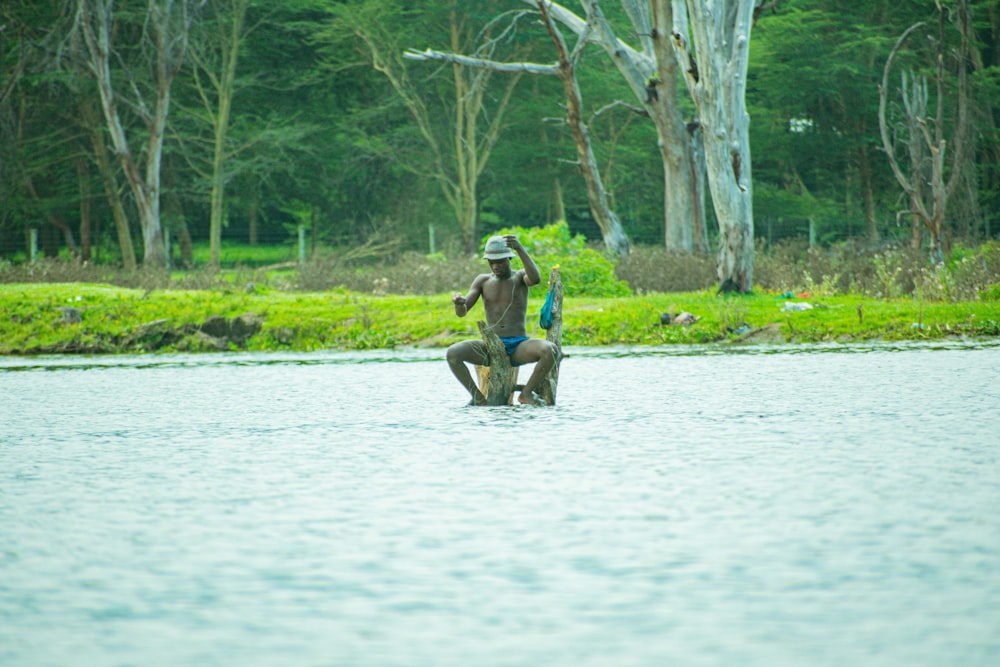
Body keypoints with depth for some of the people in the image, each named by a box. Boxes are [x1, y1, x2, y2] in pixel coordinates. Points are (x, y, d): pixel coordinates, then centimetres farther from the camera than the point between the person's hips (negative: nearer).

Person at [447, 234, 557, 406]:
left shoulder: (520, 277, 3)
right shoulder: (483, 281, 9)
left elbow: (536, 279, -24)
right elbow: (461, 312, -1)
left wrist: (520, 249, -35)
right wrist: (459, 303, -26)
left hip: (519, 348, -2)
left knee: (550, 350, -33)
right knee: (453, 353, -25)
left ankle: (527, 393, -14)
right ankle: (479, 398, -14)